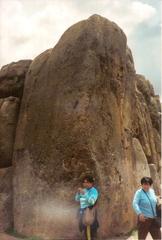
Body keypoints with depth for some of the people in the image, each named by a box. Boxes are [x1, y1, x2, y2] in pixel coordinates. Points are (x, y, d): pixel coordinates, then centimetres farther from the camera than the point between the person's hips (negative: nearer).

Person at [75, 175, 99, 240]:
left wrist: (84, 194, -28)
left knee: (90, 228, -9)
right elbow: (77, 199, 13)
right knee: (82, 227, 13)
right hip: (82, 211, 7)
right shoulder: (84, 190, 9)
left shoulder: (94, 191, -11)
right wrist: (78, 192, -4)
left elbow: (92, 202, -25)